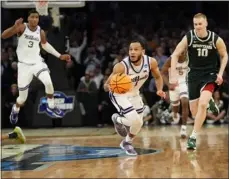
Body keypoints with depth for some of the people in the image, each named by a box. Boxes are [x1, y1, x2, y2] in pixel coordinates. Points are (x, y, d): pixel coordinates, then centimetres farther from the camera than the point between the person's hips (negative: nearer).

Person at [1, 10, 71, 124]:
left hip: (37, 62, 3)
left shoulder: (41, 32, -3)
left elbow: (45, 45, 19)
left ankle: (51, 106, 1)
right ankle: (15, 110, 38)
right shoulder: (22, 27, -15)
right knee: (23, 98, 3)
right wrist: (15, 27, -42)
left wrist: (60, 56, 16)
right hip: (24, 64, -2)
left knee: (48, 83, -24)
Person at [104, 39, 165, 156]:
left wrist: (160, 90, -19)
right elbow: (106, 86, -26)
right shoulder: (121, 66, -34)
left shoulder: (151, 62, -21)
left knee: (138, 123, 12)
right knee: (135, 121, -21)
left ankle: (117, 119, 41)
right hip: (119, 95, -5)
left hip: (134, 94, 5)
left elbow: (158, 77, 0)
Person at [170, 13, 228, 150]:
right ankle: (209, 101, 43)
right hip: (194, 74, 2)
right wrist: (173, 75, -13)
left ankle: (193, 137, -14)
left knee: (202, 104, -24)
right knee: (194, 111, 7)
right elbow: (175, 55, -6)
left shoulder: (216, 39, -13)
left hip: (210, 74, -2)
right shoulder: (188, 37, -13)